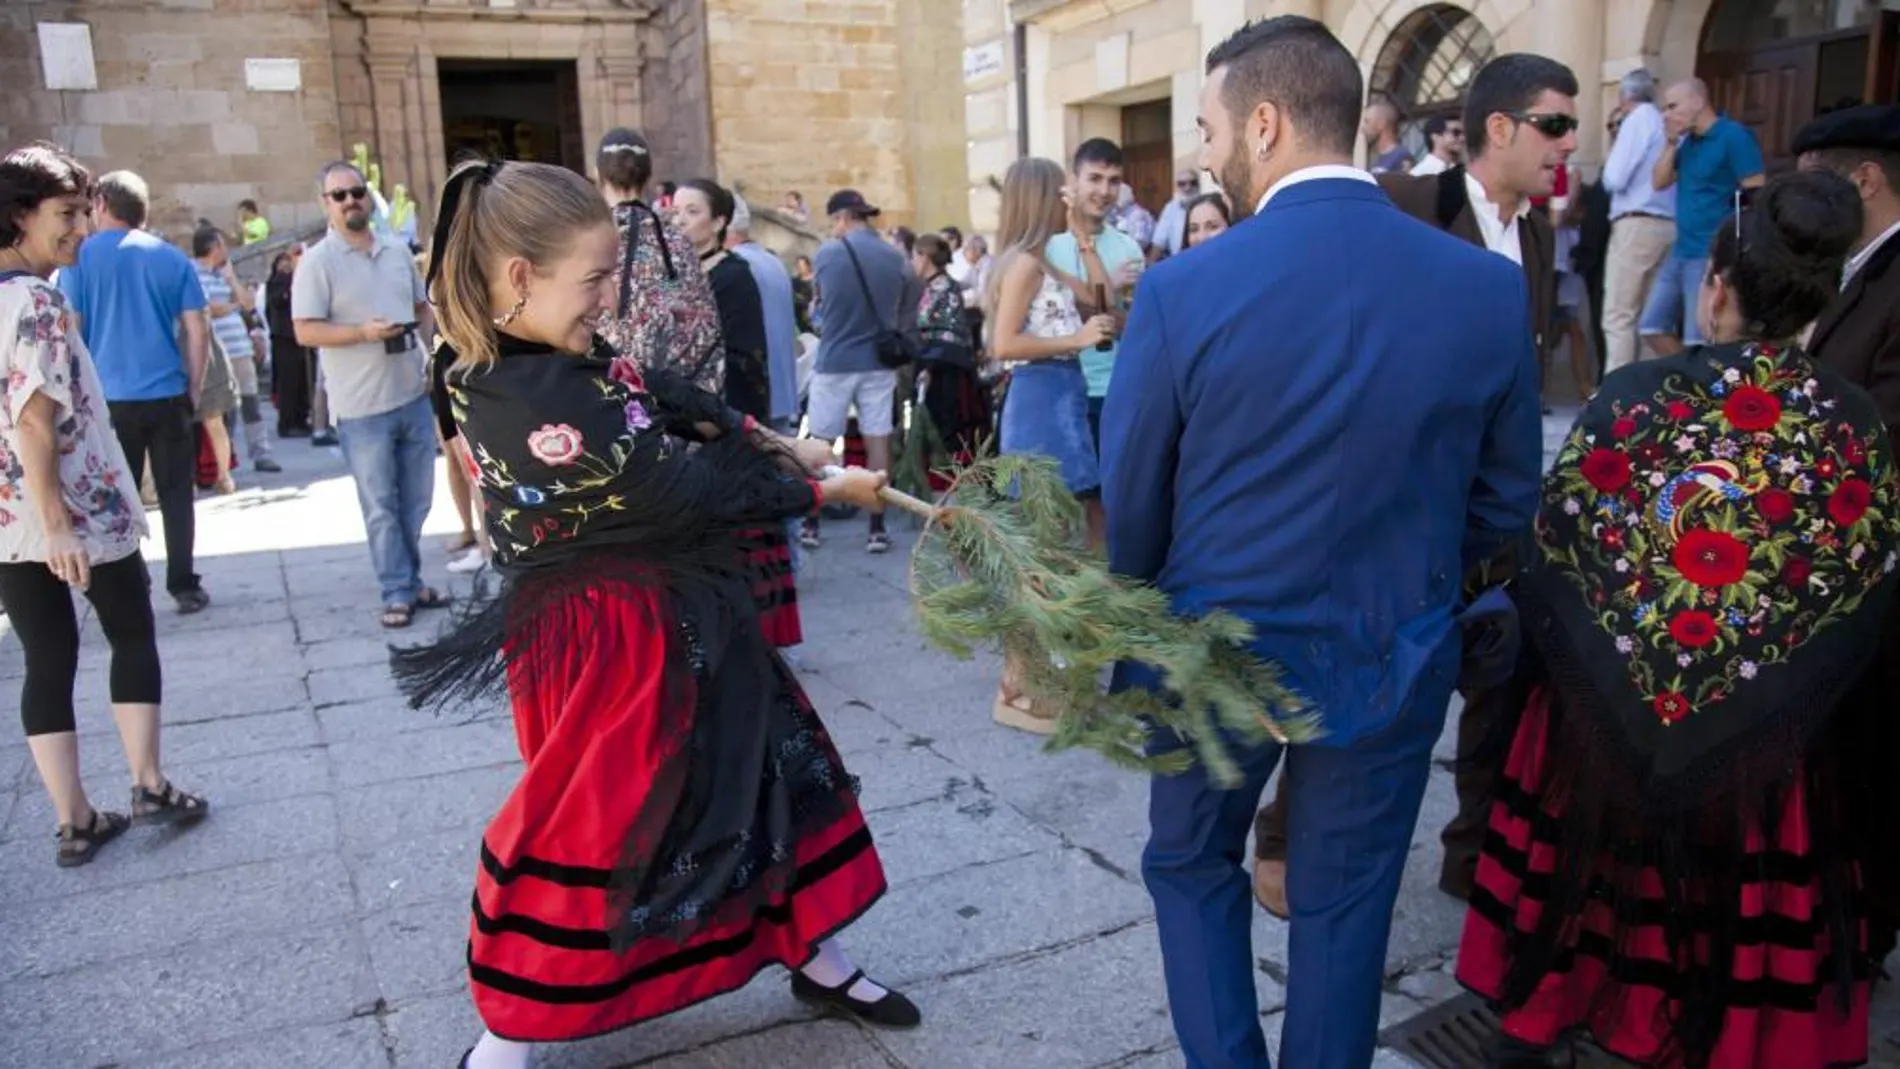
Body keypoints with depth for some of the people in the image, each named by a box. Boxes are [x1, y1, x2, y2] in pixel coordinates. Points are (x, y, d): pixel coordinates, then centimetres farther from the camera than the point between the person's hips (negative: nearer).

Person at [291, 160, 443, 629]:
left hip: (414, 396, 5)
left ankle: (410, 580, 26)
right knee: (381, 506, 2)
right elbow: (305, 332, -11)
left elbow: (422, 308, 19)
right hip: (362, 407, -5)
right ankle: (398, 592, 10)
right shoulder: (317, 262, -7)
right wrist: (363, 332, -23)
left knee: (416, 500, 12)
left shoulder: (398, 251, 10)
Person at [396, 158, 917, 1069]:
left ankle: (817, 960, 37)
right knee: (589, 816, 5)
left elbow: (668, 397, 14)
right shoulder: (536, 404, -30)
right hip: (615, 637, -10)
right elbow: (690, 494, -24)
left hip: (676, 617, 10)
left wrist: (774, 441, 9)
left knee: (772, 763, 18)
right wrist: (822, 489, -11)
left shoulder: (557, 355, -2)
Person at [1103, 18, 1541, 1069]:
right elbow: (1505, 501, 1)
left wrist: (1150, 614, 12)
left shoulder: (1181, 290, -18)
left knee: (1193, 863, 23)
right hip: (1395, 663, 2)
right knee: (1344, 901, 19)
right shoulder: (1491, 286, -8)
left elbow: (1129, 507, -8)